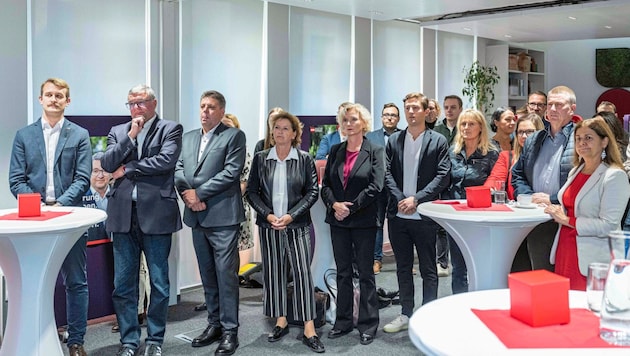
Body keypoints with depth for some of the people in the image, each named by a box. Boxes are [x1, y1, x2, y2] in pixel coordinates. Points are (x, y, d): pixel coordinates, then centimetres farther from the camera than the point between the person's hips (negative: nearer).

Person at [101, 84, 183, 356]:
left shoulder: (170, 129, 3)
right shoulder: (118, 132, 14)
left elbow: (166, 160, -13)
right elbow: (107, 164, 0)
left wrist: (127, 169, -6)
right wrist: (130, 136, -8)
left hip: (156, 213, -3)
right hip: (123, 214, 3)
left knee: (159, 282, 5)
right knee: (123, 284, 7)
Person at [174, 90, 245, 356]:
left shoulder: (234, 136, -2)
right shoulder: (188, 138, 17)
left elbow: (231, 172, -13)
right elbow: (178, 169, 10)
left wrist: (199, 192, -14)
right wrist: (187, 193, -9)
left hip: (222, 216, -6)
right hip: (197, 216, 6)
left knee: (226, 274, -4)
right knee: (207, 274, 13)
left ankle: (230, 331, 4)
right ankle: (215, 324, 24)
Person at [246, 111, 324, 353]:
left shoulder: (304, 159, -1)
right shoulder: (260, 159, 4)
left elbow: (312, 192, -2)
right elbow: (252, 191, 4)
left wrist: (291, 215, -13)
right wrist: (268, 215, -11)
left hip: (298, 225, -2)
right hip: (268, 226, 2)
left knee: (303, 273, -6)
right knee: (273, 273, 8)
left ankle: (309, 331, -3)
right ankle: (281, 322, 21)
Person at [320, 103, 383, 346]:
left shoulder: (375, 151, -4)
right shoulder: (335, 151, 10)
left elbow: (375, 187, -12)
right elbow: (326, 184, 7)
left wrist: (350, 207, -14)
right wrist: (334, 204, -11)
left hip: (363, 221, -4)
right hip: (338, 221, 4)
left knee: (365, 273, 3)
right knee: (343, 273, 11)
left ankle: (368, 325, 12)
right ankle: (343, 321, 21)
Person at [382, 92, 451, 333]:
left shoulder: (438, 141, -1)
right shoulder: (394, 140, 8)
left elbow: (443, 176, -8)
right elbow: (388, 174, 3)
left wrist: (416, 199, -15)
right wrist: (400, 199, -11)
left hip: (424, 215, -3)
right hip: (398, 214, 4)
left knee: (428, 269, 6)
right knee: (403, 267, 13)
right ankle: (406, 314, 24)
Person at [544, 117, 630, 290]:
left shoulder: (615, 176, -11)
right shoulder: (575, 171, 13)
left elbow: (609, 225, -19)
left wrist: (567, 220, -15)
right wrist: (555, 208, 4)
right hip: (564, 252, 7)